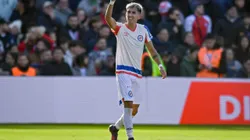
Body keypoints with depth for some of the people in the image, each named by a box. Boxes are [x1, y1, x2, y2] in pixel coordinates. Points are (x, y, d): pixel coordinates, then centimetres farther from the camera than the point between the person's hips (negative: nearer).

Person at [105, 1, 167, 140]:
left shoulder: (143, 30, 6)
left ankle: (115, 127, 34)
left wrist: (160, 65, 3)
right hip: (123, 72, -5)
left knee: (134, 110, 11)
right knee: (128, 104, -19)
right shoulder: (120, 28, -4)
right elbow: (108, 18, -24)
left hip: (137, 74, 5)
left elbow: (152, 50, 13)